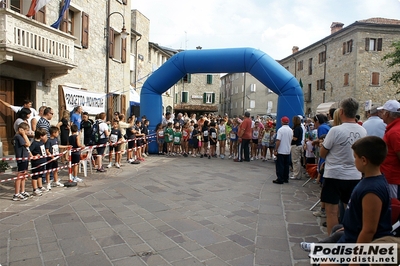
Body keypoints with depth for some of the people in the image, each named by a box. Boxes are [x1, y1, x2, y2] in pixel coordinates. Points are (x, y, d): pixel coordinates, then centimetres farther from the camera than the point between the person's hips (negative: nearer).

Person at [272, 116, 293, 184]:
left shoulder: (280, 129, -15)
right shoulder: (291, 130, 5)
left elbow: (278, 141, -19)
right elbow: (291, 140, 13)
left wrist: (275, 150, -14)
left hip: (281, 151, -6)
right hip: (288, 151, 6)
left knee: (280, 166, 0)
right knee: (286, 165, 14)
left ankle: (280, 179, 1)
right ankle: (286, 179, 20)